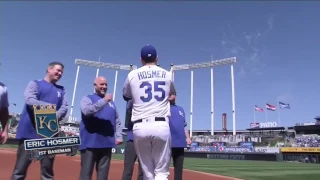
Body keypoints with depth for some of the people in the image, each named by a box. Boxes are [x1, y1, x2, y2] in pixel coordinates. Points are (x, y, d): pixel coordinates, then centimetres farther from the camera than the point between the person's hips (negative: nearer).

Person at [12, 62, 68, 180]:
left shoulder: (61, 90, 17)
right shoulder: (34, 84, 7)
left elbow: (64, 108, 3)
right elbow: (30, 100, -12)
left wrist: (55, 117, -16)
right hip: (30, 131, -3)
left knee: (48, 169, 6)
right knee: (20, 168, 2)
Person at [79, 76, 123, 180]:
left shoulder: (111, 103, 18)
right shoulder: (87, 99, 3)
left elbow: (117, 121, 18)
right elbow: (87, 111, -19)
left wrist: (118, 136, 5)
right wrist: (104, 101, -23)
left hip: (107, 143, 5)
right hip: (90, 143, -5)